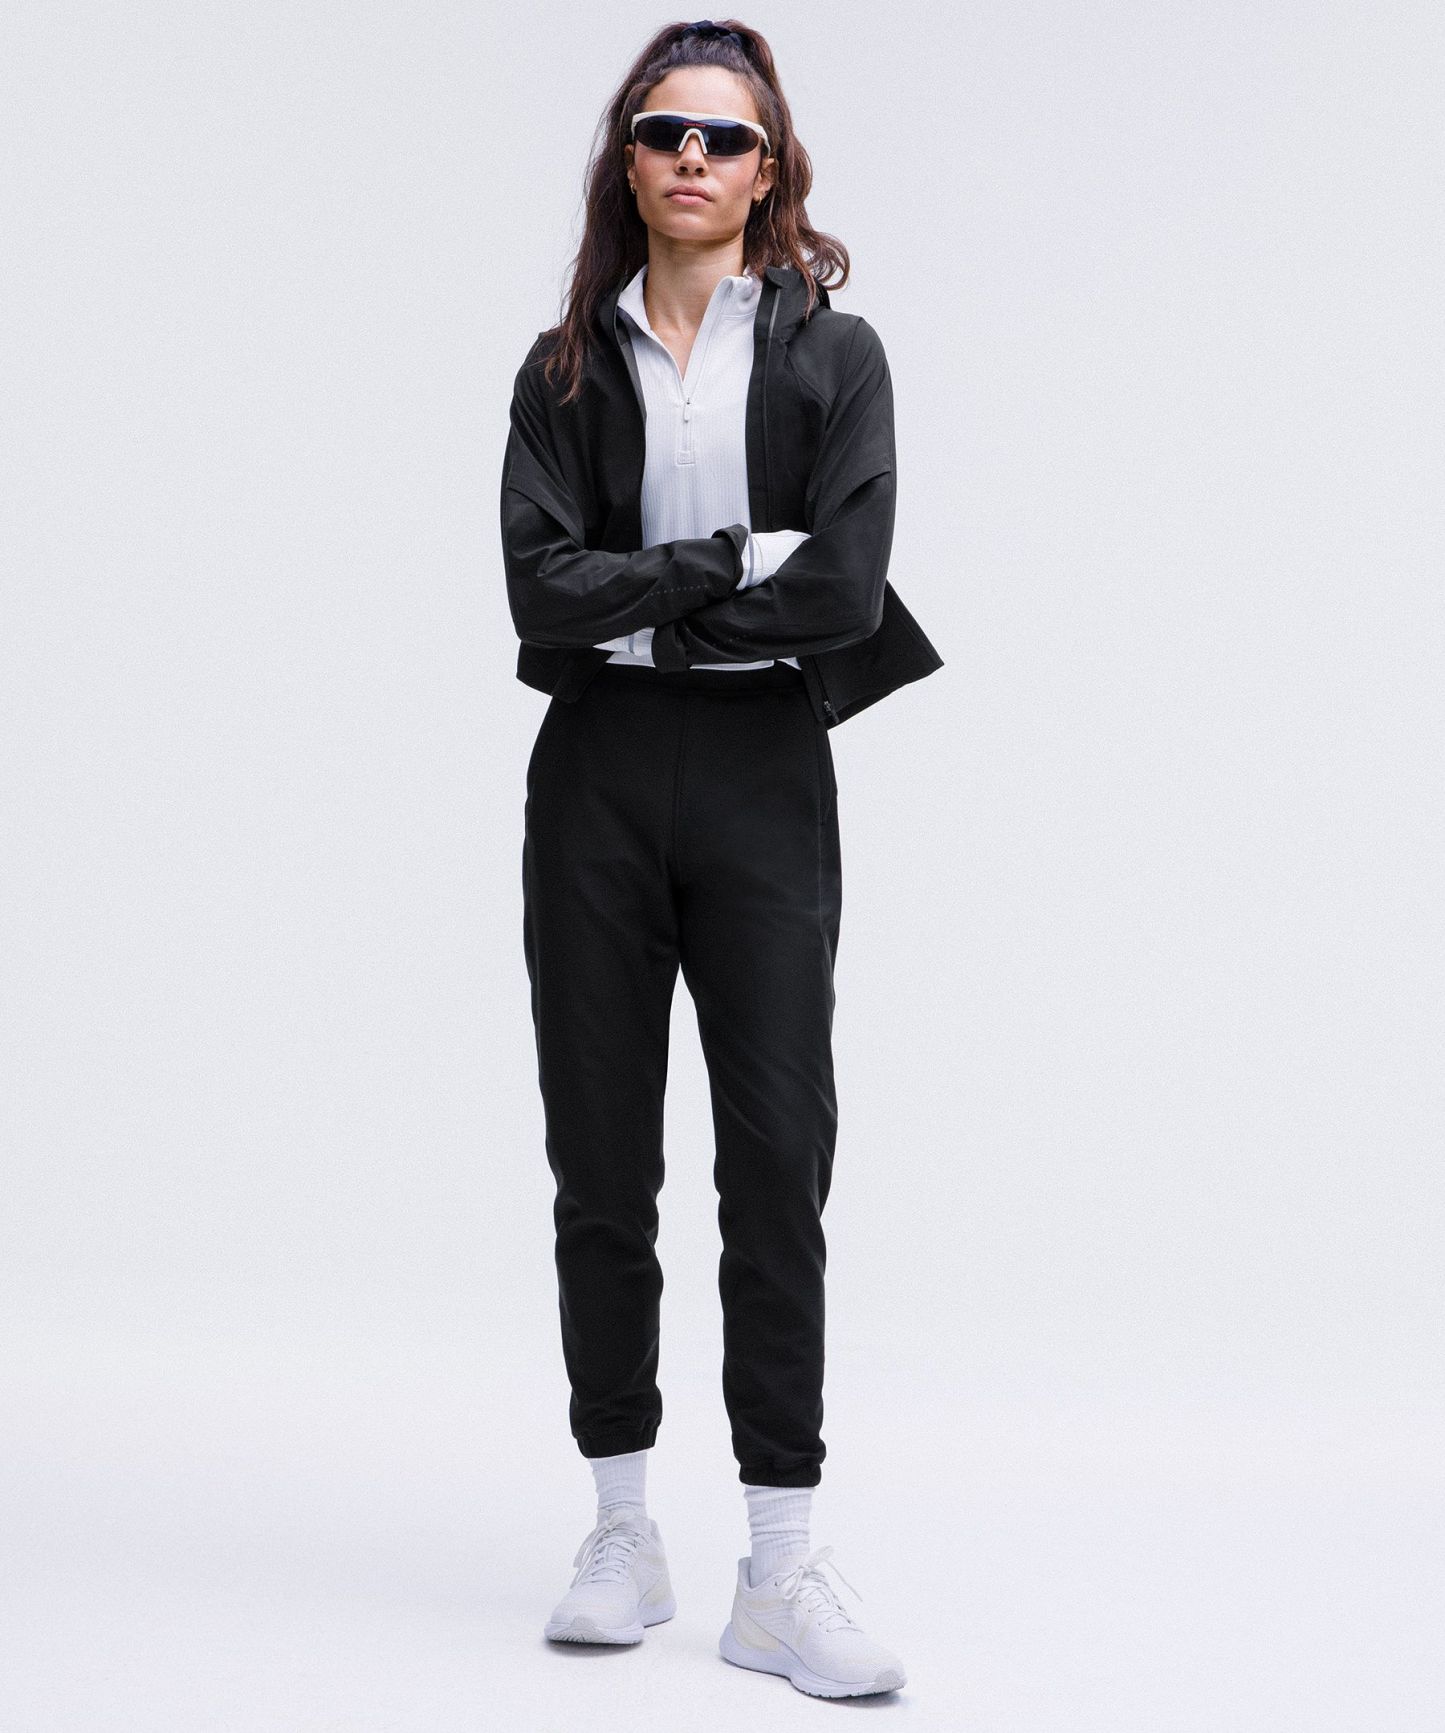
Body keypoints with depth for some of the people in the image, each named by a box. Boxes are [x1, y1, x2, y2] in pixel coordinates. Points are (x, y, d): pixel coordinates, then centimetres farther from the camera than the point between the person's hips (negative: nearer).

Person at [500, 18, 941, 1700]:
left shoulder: (832, 353, 4)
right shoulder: (567, 366, 9)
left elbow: (845, 588, -11)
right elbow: (541, 584, -6)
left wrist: (642, 603, -7)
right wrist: (735, 568, -11)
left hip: (764, 774, -2)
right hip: (597, 775, 2)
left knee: (779, 1160, -5)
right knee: (599, 1162, 6)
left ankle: (781, 1573, 0)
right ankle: (624, 1533, 18)